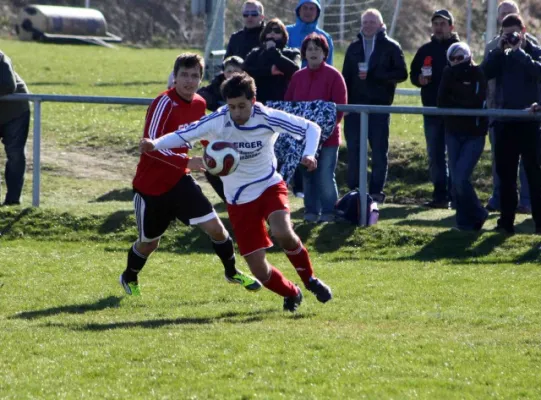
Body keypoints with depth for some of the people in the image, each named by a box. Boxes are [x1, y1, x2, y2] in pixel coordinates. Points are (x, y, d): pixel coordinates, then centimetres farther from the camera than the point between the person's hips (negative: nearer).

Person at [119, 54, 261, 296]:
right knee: (149, 242, 11)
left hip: (179, 180, 5)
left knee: (214, 226, -7)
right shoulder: (164, 103, -22)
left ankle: (232, 273, 17)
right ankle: (129, 278, 41)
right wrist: (187, 162, -36)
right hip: (151, 183, -5)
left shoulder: (199, 104, 0)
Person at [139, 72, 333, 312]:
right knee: (260, 272, -5)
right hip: (239, 200, 1)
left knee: (282, 232, -34)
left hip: (269, 187, -1)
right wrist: (155, 144, -35)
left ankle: (309, 279, -5)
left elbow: (311, 128, -10)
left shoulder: (268, 118, -17)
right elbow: (183, 135, -16)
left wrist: (308, 155, -29)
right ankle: (291, 294, 28)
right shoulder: (217, 122, -17)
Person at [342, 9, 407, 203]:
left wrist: (373, 75, -16)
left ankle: (376, 191, 3)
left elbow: (401, 74, -7)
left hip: (379, 106, -3)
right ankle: (354, 190, 9)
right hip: (355, 105, 3)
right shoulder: (354, 47, 14)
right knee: (353, 149, 2)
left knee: (379, 150, -1)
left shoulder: (391, 47, 2)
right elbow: (346, 77, 13)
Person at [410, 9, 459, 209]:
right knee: (435, 155, 5)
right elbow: (413, 74, 15)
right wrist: (419, 79, -7)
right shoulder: (426, 50, 11)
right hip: (431, 110, 4)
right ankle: (440, 195, 10)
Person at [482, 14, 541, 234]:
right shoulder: (500, 55, 13)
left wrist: (518, 51, -15)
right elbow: (485, 73, -3)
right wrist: (499, 50, -10)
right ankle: (506, 221, 9)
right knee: (505, 173, 5)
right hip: (505, 121, 4)